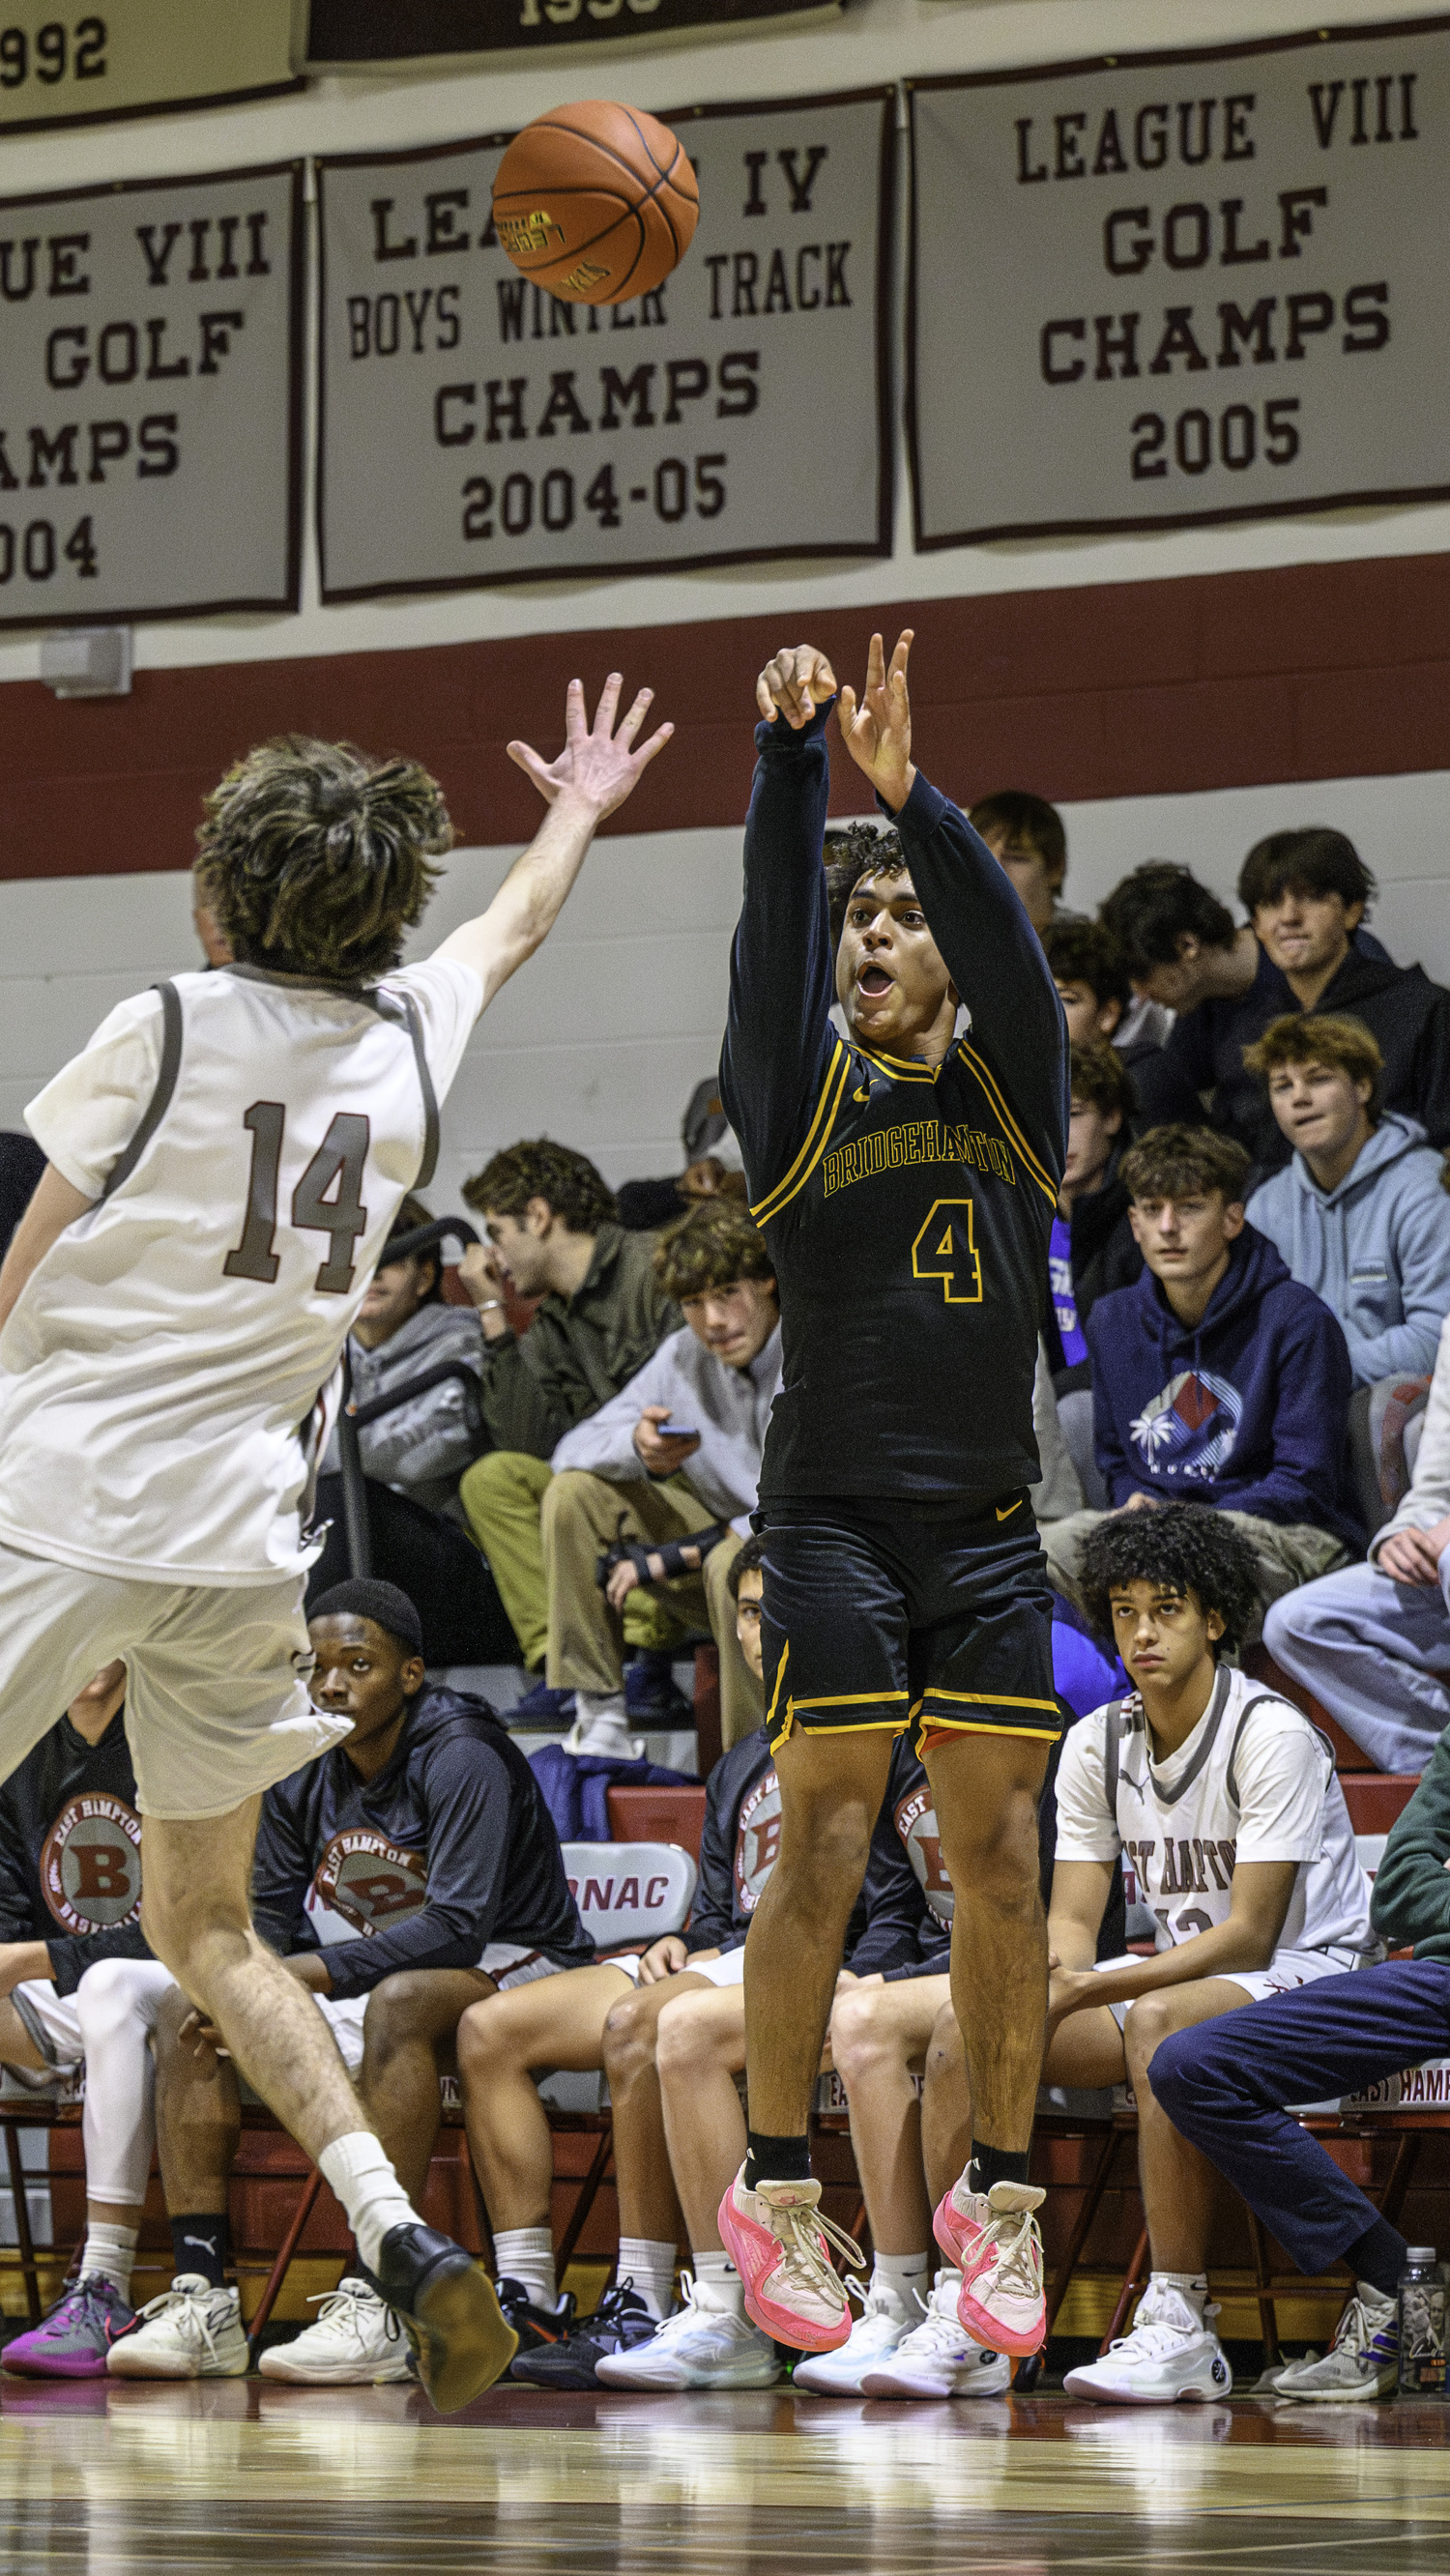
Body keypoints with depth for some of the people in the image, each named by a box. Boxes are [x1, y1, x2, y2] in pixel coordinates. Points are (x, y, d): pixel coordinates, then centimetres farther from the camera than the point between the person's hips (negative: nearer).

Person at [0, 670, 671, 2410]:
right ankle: (398, 2234, -1)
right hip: (244, 1535, 6)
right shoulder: (411, 1045, 8)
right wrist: (579, 812, 51)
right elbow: (516, 925, 32)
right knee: (204, 1929, 15)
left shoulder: (162, 1034, -7)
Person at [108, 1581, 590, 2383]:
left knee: (398, 2000, -40)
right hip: (370, 1973, 7)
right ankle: (202, 2300, -19)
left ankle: (374, 2307, -44)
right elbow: (268, 1918, 4)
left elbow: (456, 1926, -29)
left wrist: (309, 1973, -34)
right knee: (187, 2007, -9)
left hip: (509, 1971, -7)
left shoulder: (461, 1757, -20)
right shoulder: (299, 1777, 1)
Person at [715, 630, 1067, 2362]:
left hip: (990, 1532, 2)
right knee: (822, 1844, -8)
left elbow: (1010, 951, -7)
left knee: (1000, 1856, 0)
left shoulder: (1011, 1095, 11)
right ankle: (774, 2190, -3)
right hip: (835, 1518, -2)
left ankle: (999, 2198, 6)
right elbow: (772, 924, -7)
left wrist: (910, 797, -21)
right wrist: (791, 757, -21)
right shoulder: (804, 1096, 7)